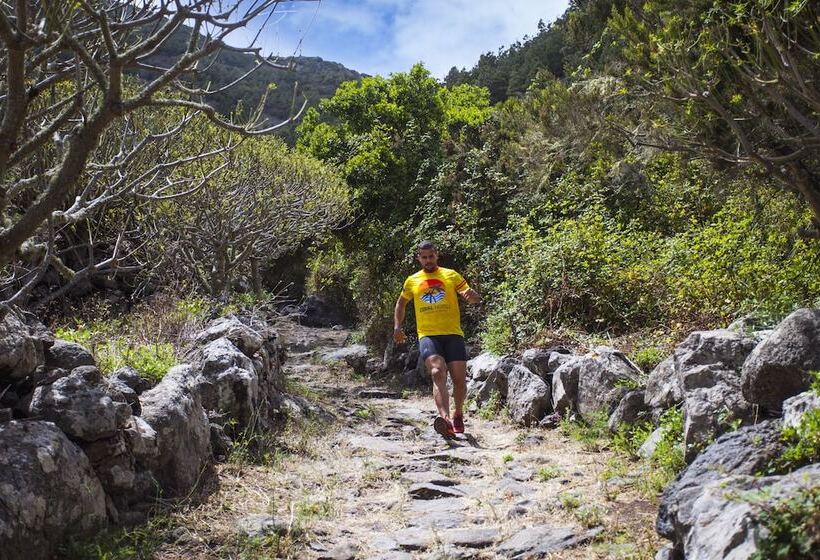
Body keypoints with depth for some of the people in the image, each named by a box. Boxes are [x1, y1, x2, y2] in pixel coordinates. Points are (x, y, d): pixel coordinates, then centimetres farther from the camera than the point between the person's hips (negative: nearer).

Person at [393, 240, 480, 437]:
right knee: (438, 373, -24)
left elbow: (475, 299, 6)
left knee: (460, 379, -2)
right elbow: (401, 303, 30)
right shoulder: (412, 281, 15)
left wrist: (471, 294, -19)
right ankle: (445, 418, -40)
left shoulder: (451, 275, 10)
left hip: (453, 334, 1)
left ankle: (458, 415, 26)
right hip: (428, 336, 0)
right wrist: (397, 326, 15)